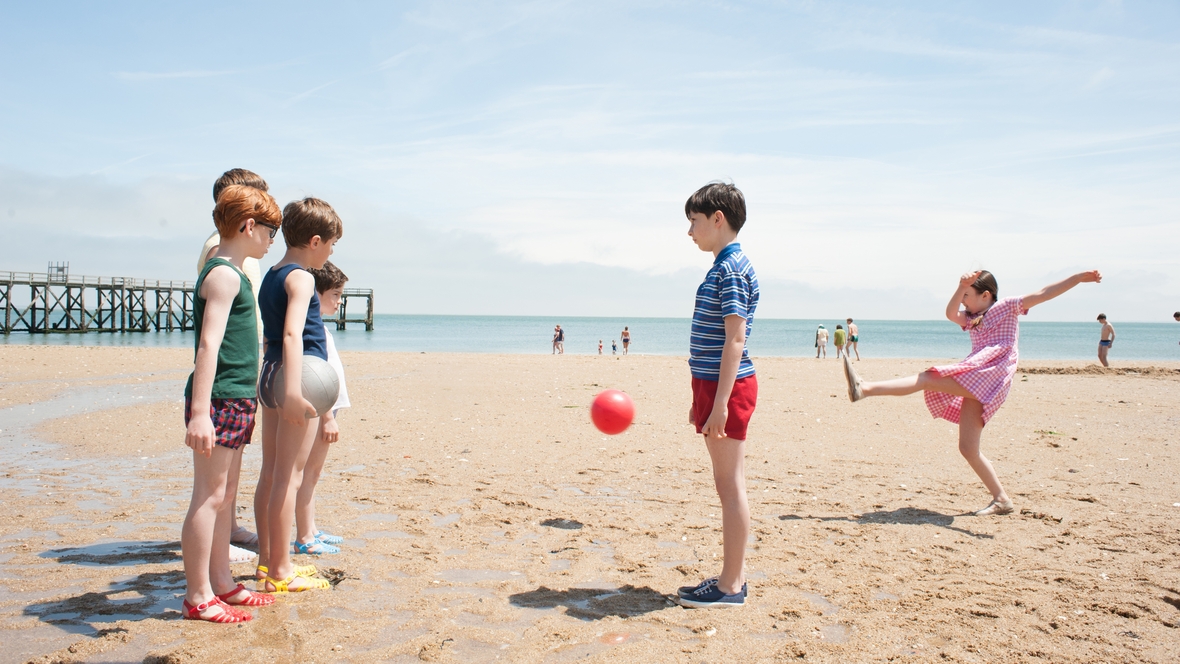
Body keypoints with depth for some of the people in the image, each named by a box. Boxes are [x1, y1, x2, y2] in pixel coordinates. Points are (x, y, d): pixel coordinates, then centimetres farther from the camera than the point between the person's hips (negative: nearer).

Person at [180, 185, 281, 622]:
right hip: (220, 400, -10)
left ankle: (222, 584, 22)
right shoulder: (224, 275, -12)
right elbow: (209, 345, -21)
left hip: (235, 400, 10)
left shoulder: (232, 274, 18)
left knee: (225, 495, 14)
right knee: (208, 496, -4)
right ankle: (198, 597, 3)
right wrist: (200, 411, -26)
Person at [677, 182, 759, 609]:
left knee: (730, 484, -3)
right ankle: (733, 574, 23)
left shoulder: (731, 269, -14)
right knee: (727, 484, 14)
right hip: (714, 384, 10)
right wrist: (702, 398, 22)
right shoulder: (723, 267, 17)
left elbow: (735, 340, -20)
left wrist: (720, 404, -23)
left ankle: (730, 586, 5)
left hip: (728, 387, -10)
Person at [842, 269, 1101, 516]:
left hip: (992, 375, -8)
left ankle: (865, 388, -25)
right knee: (968, 448, 3)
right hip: (974, 384, 9)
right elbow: (950, 313, 8)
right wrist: (961, 286, -9)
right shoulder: (971, 319, 28)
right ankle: (1001, 500, 8)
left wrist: (1081, 277, -10)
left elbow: (1043, 294, 1)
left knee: (927, 379, -18)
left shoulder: (1007, 307, 10)